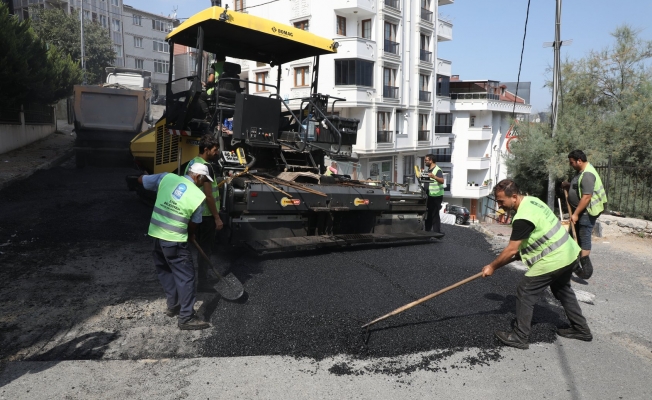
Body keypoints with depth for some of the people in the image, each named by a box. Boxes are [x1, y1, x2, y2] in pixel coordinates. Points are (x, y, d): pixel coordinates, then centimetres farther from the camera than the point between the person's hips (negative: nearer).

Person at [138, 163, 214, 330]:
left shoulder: (167, 177, -1)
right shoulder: (198, 196, -10)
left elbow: (141, 180, 11)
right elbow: (193, 224, 1)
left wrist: (159, 190, 28)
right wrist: (191, 235, 23)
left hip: (156, 234, 6)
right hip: (175, 240, -6)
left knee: (165, 271, 22)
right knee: (186, 276, 3)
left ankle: (173, 306, 33)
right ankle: (186, 317, 6)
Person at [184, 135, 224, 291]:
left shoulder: (191, 163, 8)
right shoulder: (206, 167, -21)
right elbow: (208, 195, -23)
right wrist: (217, 217, -18)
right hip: (206, 214, -9)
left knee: (199, 245, 21)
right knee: (206, 247, 1)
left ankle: (202, 270, 35)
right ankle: (202, 282, 9)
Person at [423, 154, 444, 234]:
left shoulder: (438, 170, -13)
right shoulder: (428, 170, 15)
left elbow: (442, 181, -28)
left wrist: (434, 177, -42)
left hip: (436, 196, -9)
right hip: (429, 195, 9)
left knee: (435, 215, -7)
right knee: (428, 214, 16)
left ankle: (436, 232, -2)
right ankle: (427, 230, 25)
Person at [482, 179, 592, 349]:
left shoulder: (523, 217, -26)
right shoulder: (531, 200, 4)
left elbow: (511, 250, -20)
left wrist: (492, 266, -9)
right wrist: (518, 255, 10)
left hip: (552, 260, -10)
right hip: (568, 253, 10)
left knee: (524, 294, -1)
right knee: (562, 290, 28)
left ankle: (519, 337, 6)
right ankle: (581, 329, 41)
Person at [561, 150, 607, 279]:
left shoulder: (587, 174, -23)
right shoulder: (581, 171, 10)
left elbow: (587, 197, -28)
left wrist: (576, 214, -26)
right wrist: (568, 185, 6)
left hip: (587, 212, -11)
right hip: (580, 211, 11)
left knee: (584, 239, -6)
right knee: (575, 236, 16)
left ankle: (586, 268, 1)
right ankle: (575, 263, 27)